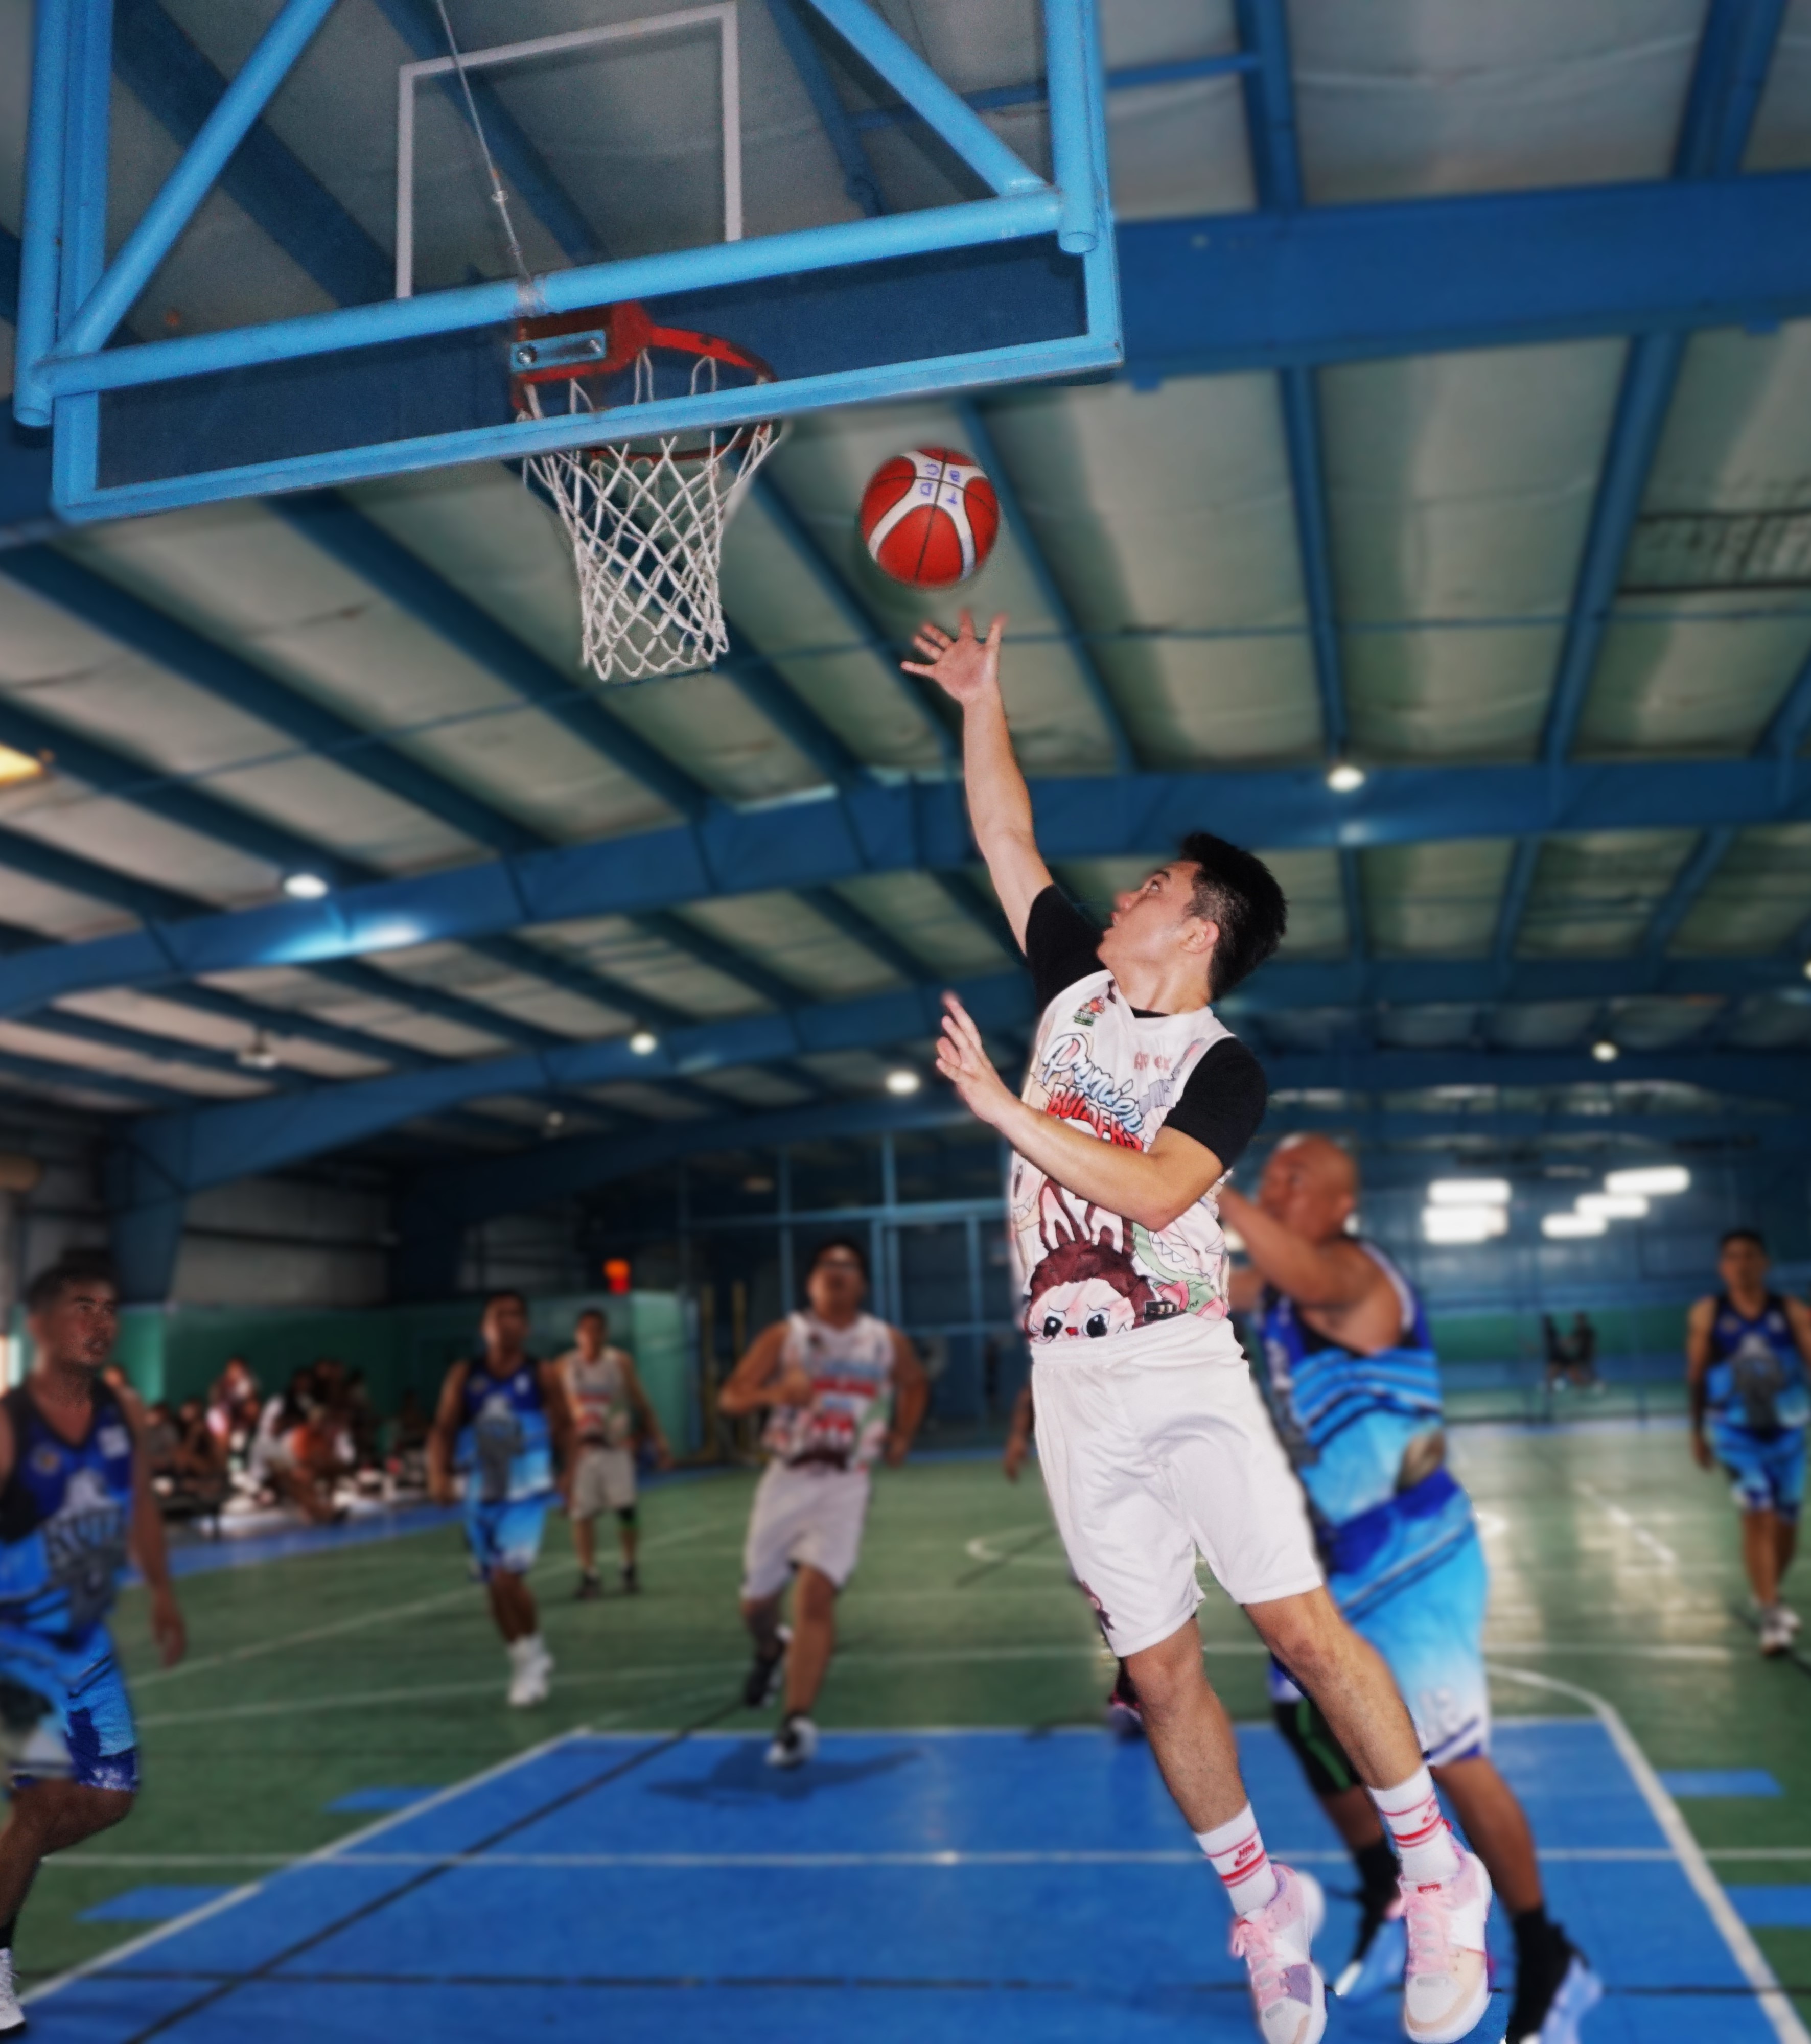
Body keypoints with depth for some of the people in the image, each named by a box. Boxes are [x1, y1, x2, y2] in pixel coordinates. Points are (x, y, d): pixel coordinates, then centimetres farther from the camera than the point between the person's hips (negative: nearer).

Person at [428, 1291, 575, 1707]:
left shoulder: (543, 1375, -4)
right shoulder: (464, 1376, 0)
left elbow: (563, 1427, 5)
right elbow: (443, 1429, -1)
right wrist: (439, 1474, -16)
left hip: (526, 1491, -3)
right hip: (481, 1494, 4)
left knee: (507, 1576, -19)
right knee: (496, 1585, 11)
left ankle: (532, 1653, 2)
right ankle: (526, 1661, 30)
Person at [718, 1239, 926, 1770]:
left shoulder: (887, 1342, 5)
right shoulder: (784, 1336, -1)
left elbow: (915, 1383, 26)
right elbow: (729, 1399, -6)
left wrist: (902, 1435, 13)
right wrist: (773, 1393, -25)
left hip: (845, 1485, -1)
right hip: (787, 1480, 1)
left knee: (816, 1594, -19)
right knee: (756, 1601, 9)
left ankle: (796, 1722, -18)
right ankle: (771, 1650, 45)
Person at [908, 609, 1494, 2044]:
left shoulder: (1224, 1068, -5)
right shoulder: (1076, 981, 12)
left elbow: (1154, 1193, -22)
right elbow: (1005, 837, 19)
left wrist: (1004, 1108, -24)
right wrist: (982, 703, 17)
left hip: (1184, 1369, -5)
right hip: (1074, 1385, 5)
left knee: (1295, 1616, -9)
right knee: (1158, 1664, 7)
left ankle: (1440, 1879, 8)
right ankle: (1264, 1907, 22)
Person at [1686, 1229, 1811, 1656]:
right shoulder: (1707, 1315, -4)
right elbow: (1696, 1376, 4)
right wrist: (1697, 1432, 8)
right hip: (1736, 1431, -2)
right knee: (1758, 1515, -16)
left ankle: (1770, 1597, 36)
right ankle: (1771, 1616, -13)